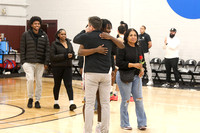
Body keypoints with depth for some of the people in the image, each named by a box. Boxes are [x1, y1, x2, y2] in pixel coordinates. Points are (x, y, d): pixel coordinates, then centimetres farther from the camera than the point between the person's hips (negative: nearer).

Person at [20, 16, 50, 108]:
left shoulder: (44, 36, 6)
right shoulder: (26, 35, 2)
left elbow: (47, 50, 6)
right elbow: (22, 49, 2)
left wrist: (46, 62, -1)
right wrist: (23, 61, -4)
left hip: (40, 63, 2)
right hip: (28, 62, -2)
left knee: (39, 82, 4)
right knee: (30, 79, -15)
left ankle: (37, 100, 17)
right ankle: (30, 98, 6)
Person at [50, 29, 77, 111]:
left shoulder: (69, 43, 12)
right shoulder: (54, 44, -4)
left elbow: (73, 54, 16)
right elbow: (52, 56, -12)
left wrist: (71, 55, -10)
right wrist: (65, 56, -18)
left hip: (67, 67, 3)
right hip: (57, 67, -3)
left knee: (69, 84, -7)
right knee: (57, 84, 9)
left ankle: (71, 103, -16)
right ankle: (56, 102, 24)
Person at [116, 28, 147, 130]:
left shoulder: (139, 49, 12)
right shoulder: (123, 48, -9)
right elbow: (119, 62, -15)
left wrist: (142, 68, 1)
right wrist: (132, 65, -20)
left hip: (136, 76, 6)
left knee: (139, 99, 4)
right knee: (125, 101, 1)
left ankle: (141, 123, 13)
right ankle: (124, 124, 16)